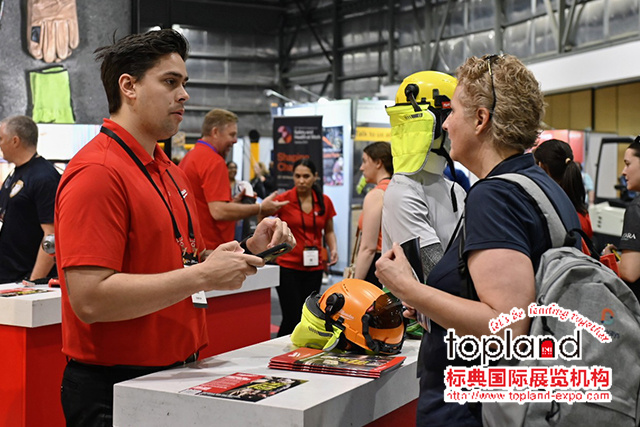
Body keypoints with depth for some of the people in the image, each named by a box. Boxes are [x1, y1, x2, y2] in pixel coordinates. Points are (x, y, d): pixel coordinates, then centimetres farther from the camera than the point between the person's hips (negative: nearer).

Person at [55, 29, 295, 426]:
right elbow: (89, 298, -26)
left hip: (176, 374, 9)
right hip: (114, 390, -9)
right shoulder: (97, 173, -18)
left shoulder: (171, 171, 12)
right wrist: (203, 275, -23)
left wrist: (248, 250, 2)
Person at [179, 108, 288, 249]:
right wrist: (260, 208, -13)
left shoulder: (189, 157, 15)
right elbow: (219, 212, -22)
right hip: (210, 247, -10)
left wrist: (233, 200, 16)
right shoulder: (213, 161, -15)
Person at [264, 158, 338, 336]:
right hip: (288, 266, -3)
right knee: (292, 318, -9)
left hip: (314, 267, 4)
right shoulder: (283, 200, -5)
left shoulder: (325, 202, 4)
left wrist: (333, 249, 0)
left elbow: (329, 231, 17)